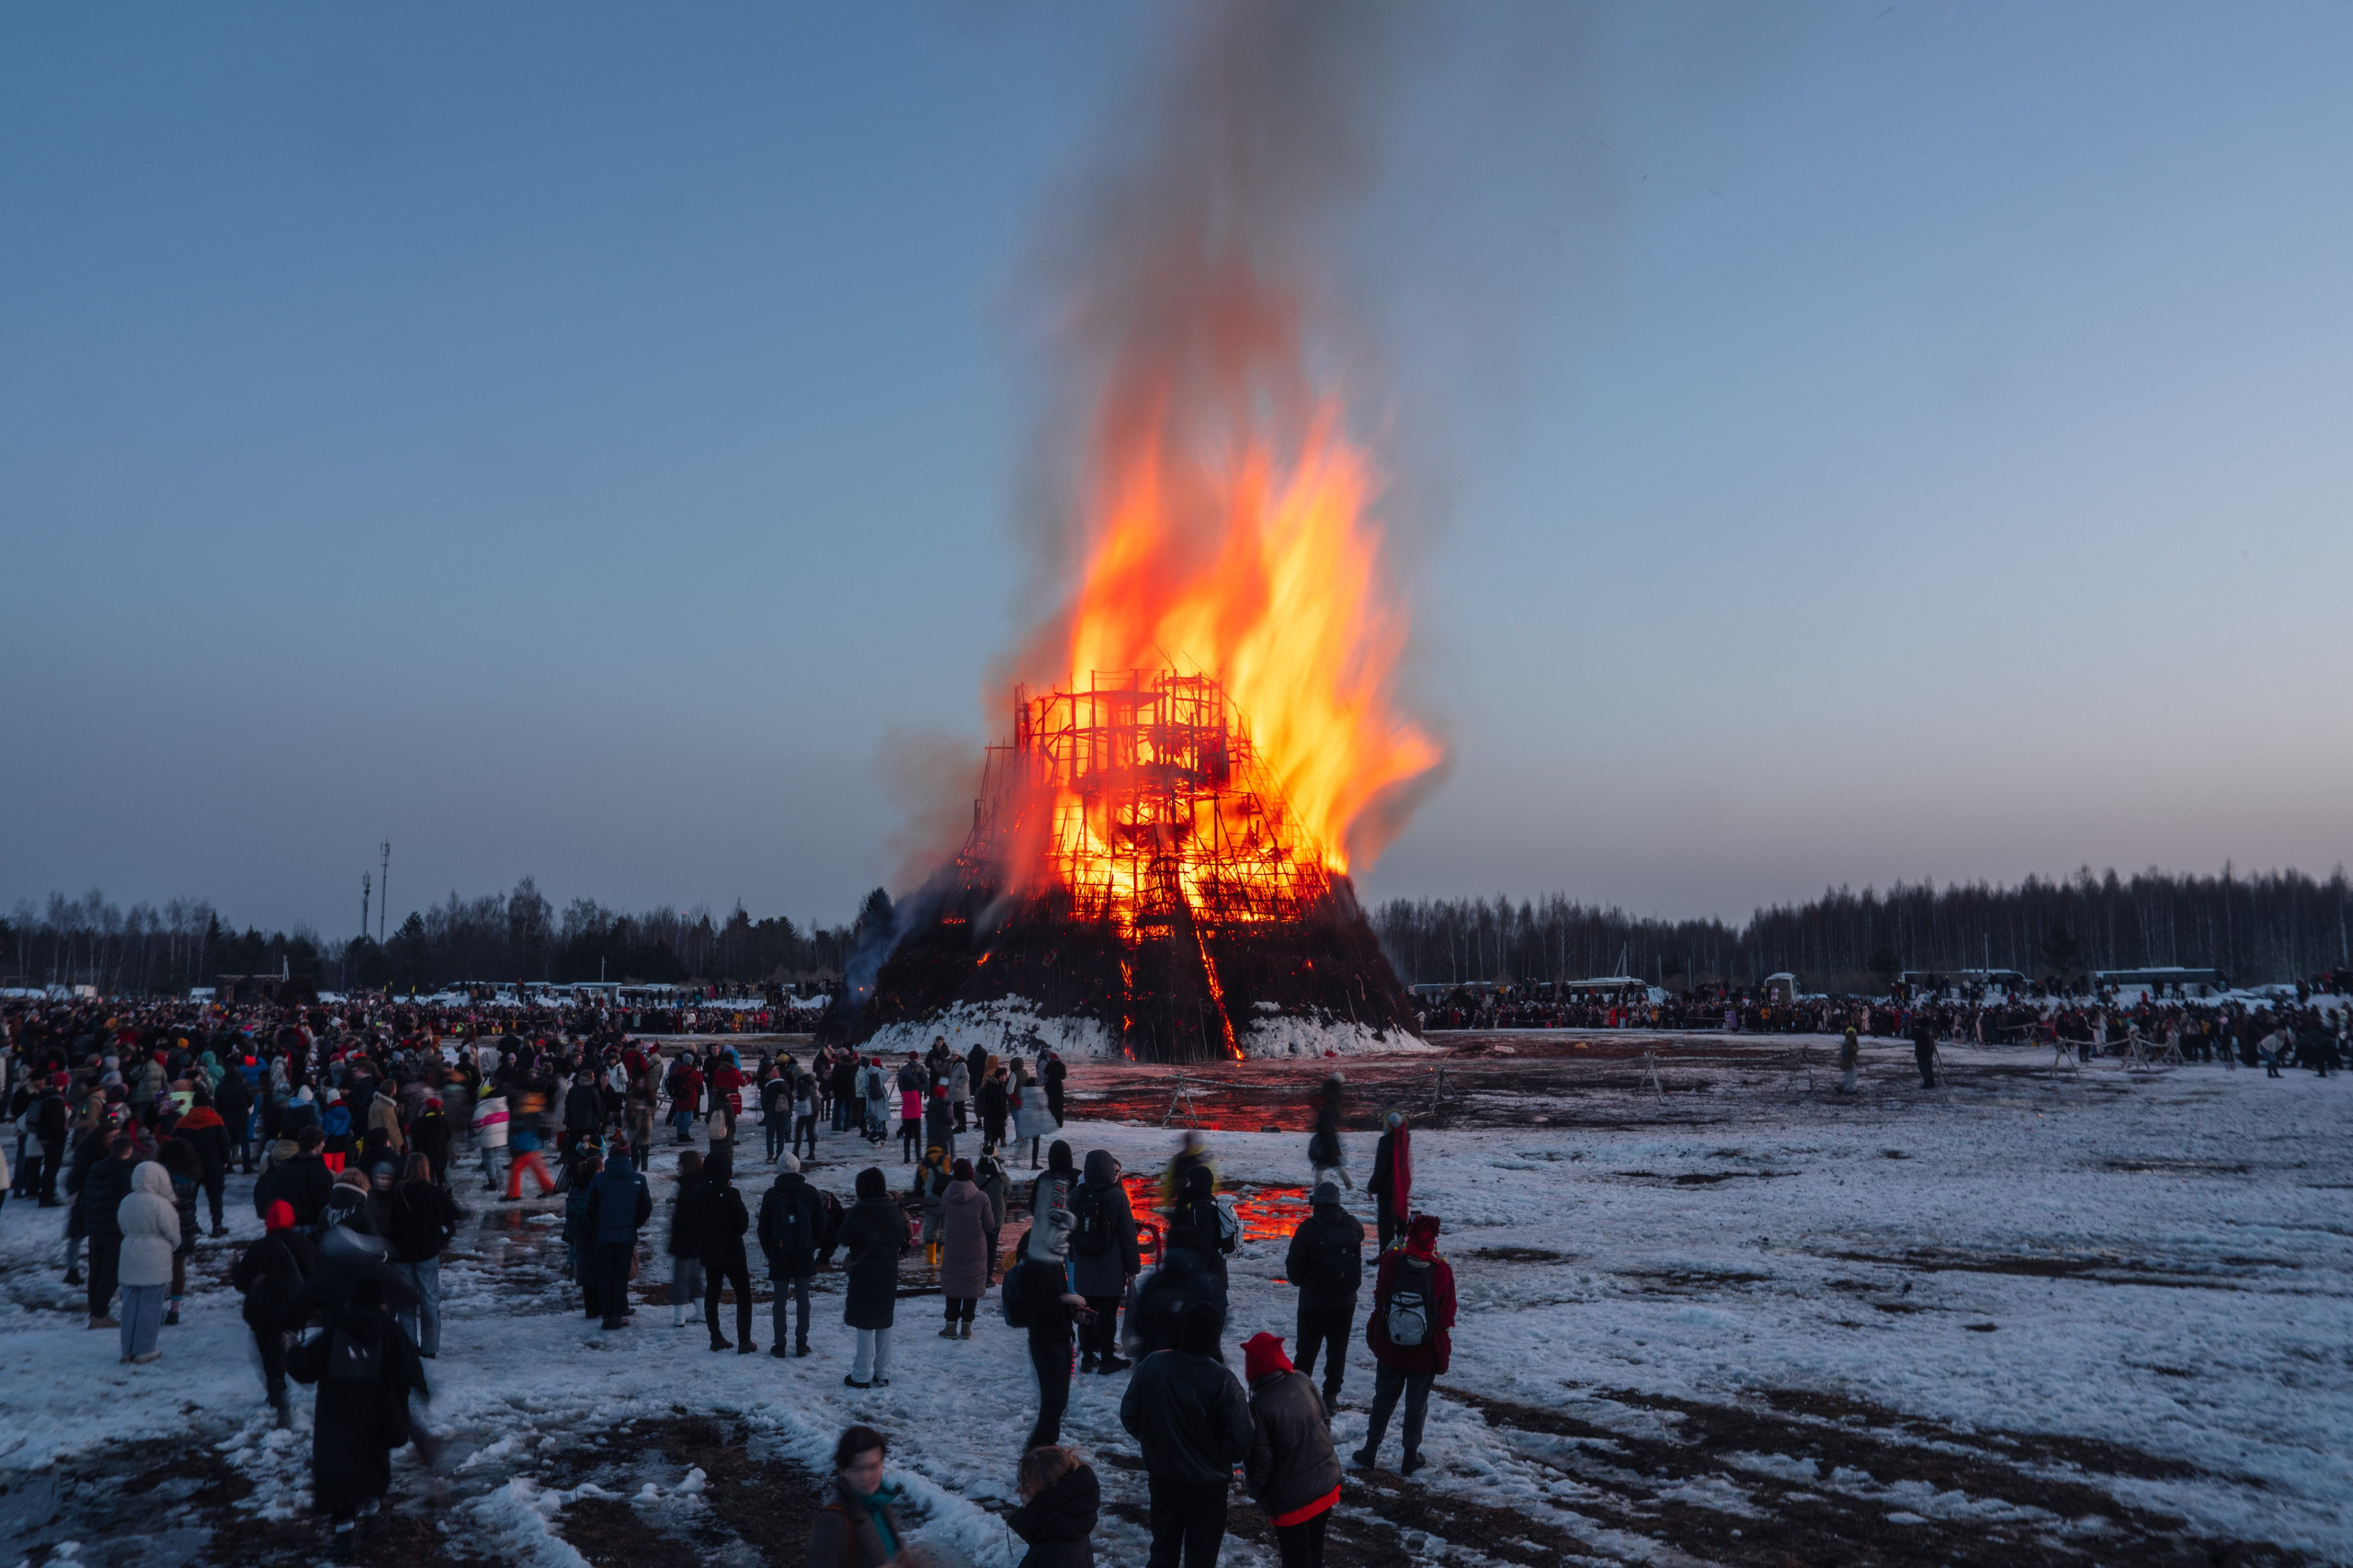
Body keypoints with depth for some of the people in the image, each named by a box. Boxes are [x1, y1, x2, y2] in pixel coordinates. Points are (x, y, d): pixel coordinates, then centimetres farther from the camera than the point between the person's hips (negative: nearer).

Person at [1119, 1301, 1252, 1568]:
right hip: (1208, 1486, -4)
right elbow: (1239, 1445, -21)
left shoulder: (1152, 1364, -13)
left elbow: (1128, 1416, -2)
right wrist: (1217, 1455, 2)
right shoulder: (1222, 1380, -24)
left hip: (1162, 1479, 4)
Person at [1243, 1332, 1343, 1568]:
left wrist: (1257, 1493, 0)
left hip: (1291, 1498, -5)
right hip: (1326, 1482, 6)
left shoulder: (1260, 1405, -27)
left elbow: (1259, 1461, -19)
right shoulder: (1302, 1381, -10)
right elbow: (1325, 1418, 5)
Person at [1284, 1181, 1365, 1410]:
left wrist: (1299, 1281, 9)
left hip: (1313, 1303, -3)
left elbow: (1294, 1266, -10)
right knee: (1337, 1350, 14)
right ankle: (1331, 1395, 16)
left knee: (1307, 1351, 9)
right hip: (1345, 1302, 3)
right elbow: (1359, 1260, 7)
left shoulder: (1308, 1229, -19)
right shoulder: (1352, 1226, -7)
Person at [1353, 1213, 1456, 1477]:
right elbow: (1447, 1316, -8)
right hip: (1426, 1353, -1)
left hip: (1390, 1347, 1)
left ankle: (1371, 1450, 29)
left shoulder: (1391, 1262, -19)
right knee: (1417, 1404, 15)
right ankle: (1410, 1457, 24)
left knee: (1384, 1398, 19)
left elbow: (1379, 1300, -4)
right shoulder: (1442, 1272, -20)